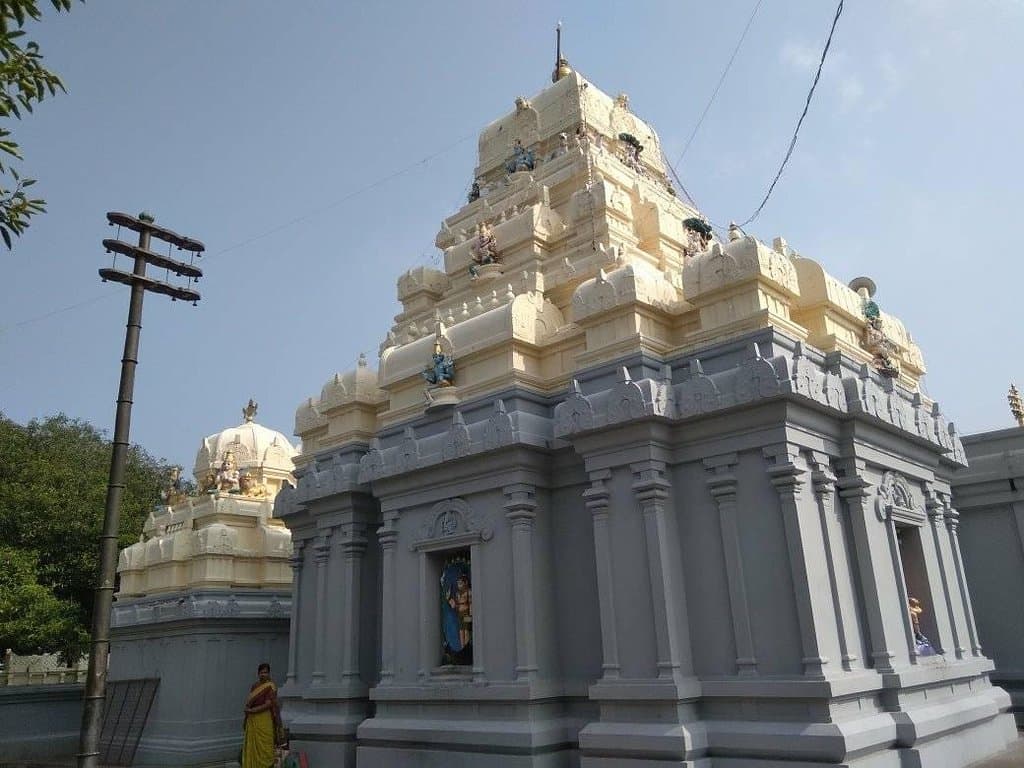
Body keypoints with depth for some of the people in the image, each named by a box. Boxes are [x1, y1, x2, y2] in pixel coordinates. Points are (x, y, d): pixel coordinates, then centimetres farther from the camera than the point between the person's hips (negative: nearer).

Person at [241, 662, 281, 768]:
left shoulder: (270, 686, -9)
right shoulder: (255, 685, 12)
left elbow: (268, 704, -15)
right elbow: (249, 701, 14)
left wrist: (252, 710, -15)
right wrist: (248, 708, -8)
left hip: (264, 720, -6)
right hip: (252, 720, 6)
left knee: (264, 745, -2)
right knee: (252, 746, 6)